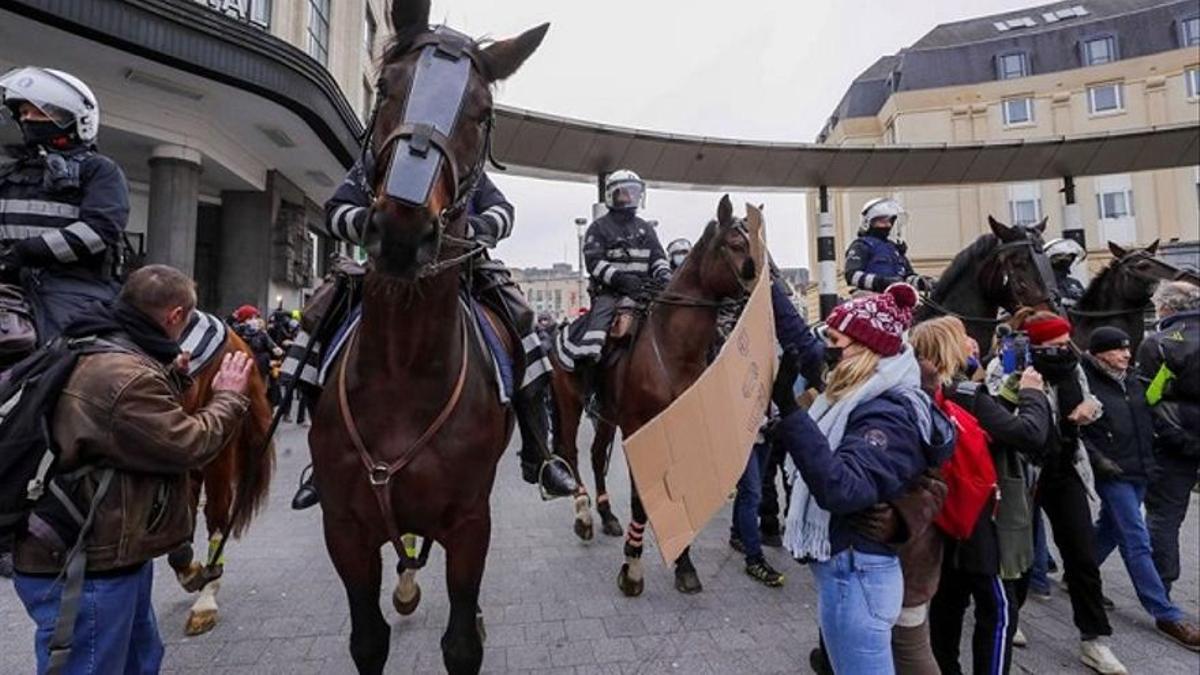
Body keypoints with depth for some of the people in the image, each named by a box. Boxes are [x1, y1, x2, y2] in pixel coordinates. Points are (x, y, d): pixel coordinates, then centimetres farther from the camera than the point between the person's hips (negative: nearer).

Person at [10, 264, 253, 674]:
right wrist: (229, 396, -8)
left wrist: (176, 374, 11)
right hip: (82, 572, -11)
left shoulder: (103, 354, 7)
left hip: (110, 554, 11)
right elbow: (189, 445, -21)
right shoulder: (123, 376, -29)